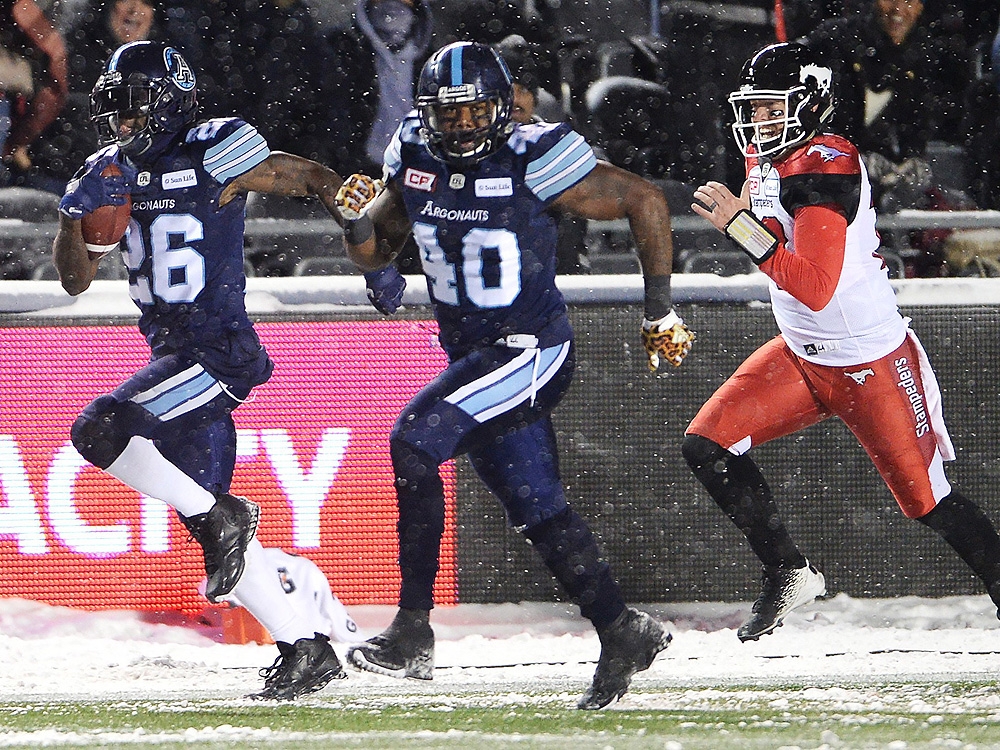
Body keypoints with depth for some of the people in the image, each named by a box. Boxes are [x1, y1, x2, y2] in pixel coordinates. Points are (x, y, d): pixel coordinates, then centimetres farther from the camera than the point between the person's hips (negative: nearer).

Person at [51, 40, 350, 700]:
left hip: (217, 350, -8)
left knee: (99, 430, -23)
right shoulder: (111, 174, 9)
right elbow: (76, 280, 11)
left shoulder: (215, 156, -11)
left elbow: (314, 180, -2)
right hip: (172, 351, 8)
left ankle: (221, 518, -9)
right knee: (206, 515, 7)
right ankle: (308, 649, 12)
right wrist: (77, 220, -8)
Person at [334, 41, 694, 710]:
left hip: (530, 348, -7)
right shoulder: (414, 158, 1)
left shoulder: (535, 161, -17)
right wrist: (358, 217, -12)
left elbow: (646, 202, -8)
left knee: (414, 441, -23)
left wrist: (662, 312, -6)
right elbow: (374, 253, 12)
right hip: (471, 353, 7)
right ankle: (624, 632, 25)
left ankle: (413, 632, -24)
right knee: (536, 510, 10)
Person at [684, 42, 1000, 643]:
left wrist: (742, 226, -34)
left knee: (927, 501, -3)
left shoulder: (827, 166, -24)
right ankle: (790, 575, 8)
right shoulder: (767, 160, 3)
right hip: (802, 359, 8)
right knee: (708, 446, -3)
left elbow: (814, 287, -33)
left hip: (872, 363, -8)